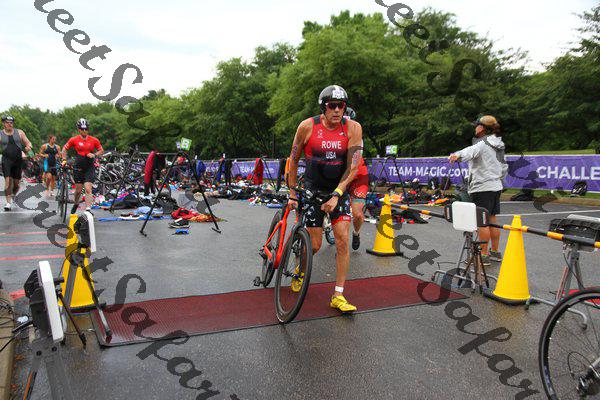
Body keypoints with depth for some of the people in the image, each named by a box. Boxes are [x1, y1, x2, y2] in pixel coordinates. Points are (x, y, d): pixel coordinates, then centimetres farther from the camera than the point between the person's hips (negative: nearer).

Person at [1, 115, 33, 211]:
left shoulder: (19, 132, 7)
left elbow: (28, 143, 9)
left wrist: (28, 147, -13)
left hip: (18, 160, 2)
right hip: (6, 160, -2)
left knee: (16, 182, 8)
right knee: (8, 181, -12)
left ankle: (13, 195, 38)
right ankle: (8, 202, -7)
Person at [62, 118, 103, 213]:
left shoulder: (94, 140, -2)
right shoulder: (74, 139, -2)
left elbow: (101, 151, 9)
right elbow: (64, 149, 11)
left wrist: (94, 155, -9)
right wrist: (64, 160, 3)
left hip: (89, 168, -1)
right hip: (78, 168, 1)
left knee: (88, 189, -12)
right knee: (78, 190, 9)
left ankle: (88, 210, -14)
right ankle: (76, 204, 36)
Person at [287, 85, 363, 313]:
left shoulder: (353, 128, -11)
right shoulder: (307, 126, -12)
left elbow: (353, 167, -14)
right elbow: (293, 160, -1)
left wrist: (336, 195, -22)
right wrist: (292, 193, 0)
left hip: (339, 190, 1)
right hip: (313, 189, -1)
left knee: (343, 240, -8)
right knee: (315, 245, -1)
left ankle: (338, 296, 3)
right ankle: (300, 270, 33)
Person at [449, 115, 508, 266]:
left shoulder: (482, 144, -13)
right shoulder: (498, 146, 16)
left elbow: (472, 151, -37)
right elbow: (504, 167, 23)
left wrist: (458, 155, -56)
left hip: (482, 188, -9)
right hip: (496, 186, 9)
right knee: (492, 220, 14)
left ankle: (484, 255, -1)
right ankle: (495, 252, 22)